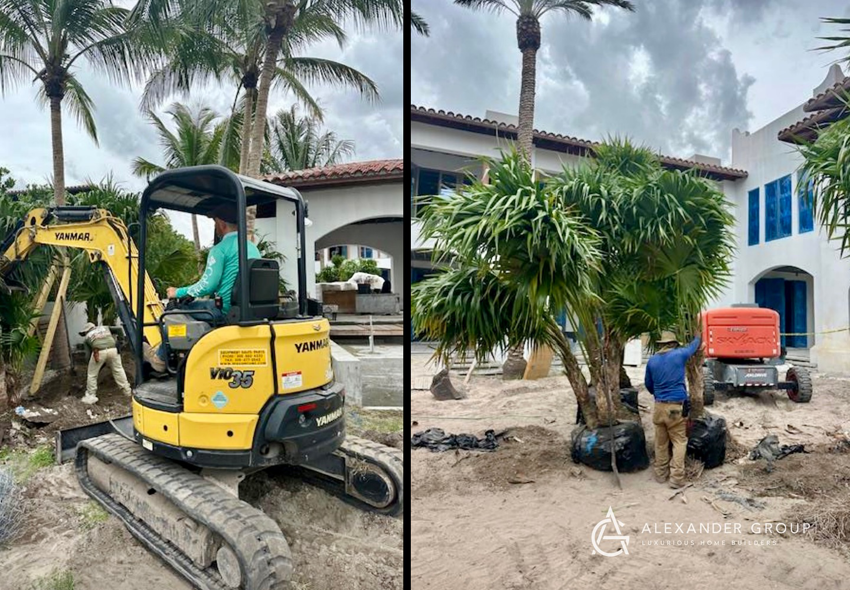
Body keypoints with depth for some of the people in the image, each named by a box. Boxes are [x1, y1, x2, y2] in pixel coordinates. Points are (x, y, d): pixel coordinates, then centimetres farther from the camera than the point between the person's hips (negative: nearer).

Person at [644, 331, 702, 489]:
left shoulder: (652, 361, 6)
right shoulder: (679, 354, -3)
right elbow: (692, 347, 19)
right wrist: (698, 337, 41)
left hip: (659, 406, 4)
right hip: (676, 406, -3)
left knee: (661, 442, 13)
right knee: (679, 441, 3)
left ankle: (661, 475, 20)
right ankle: (677, 478, -1)